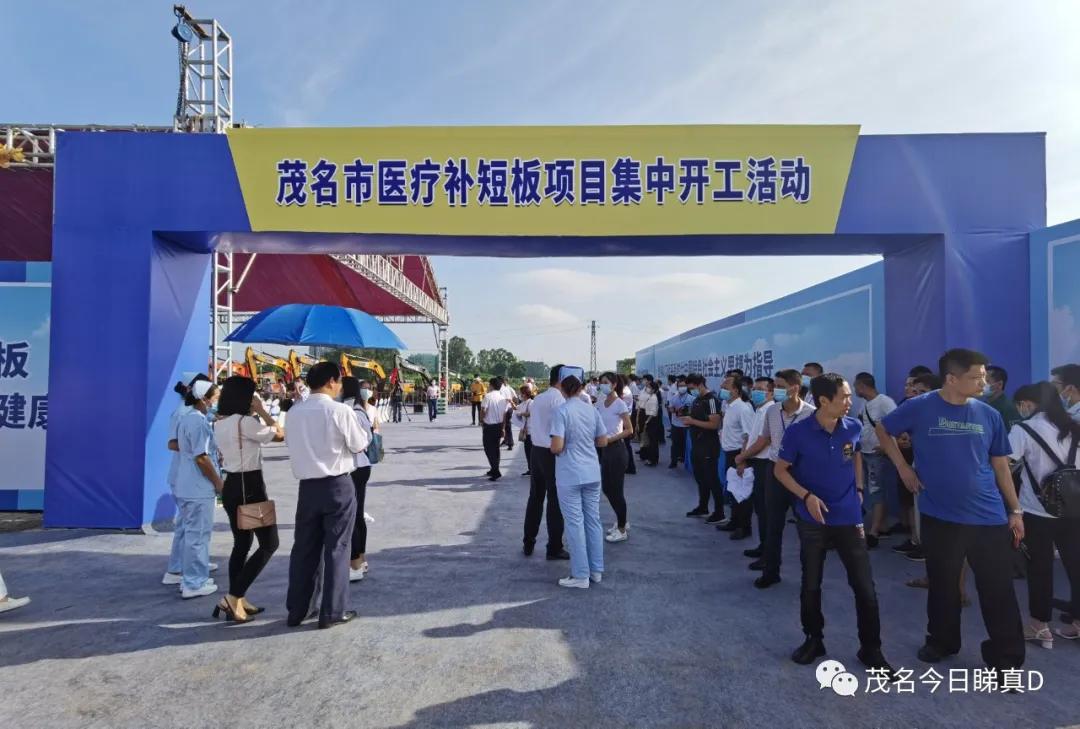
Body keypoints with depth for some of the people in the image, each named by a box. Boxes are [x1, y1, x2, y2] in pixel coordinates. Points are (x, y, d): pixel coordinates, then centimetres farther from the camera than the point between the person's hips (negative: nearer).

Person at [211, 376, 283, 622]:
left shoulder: (219, 423, 8)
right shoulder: (245, 422, -19)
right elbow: (280, 435, -16)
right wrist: (261, 411, -8)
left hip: (231, 486, 9)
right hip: (250, 487, -9)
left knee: (241, 543, 17)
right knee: (269, 544, 0)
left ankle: (237, 601, 22)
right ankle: (233, 597, -4)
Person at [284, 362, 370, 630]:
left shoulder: (294, 412, 2)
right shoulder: (340, 410, -14)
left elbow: (290, 444, 10)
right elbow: (359, 445, -7)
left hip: (307, 486, 5)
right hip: (338, 486, -5)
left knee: (304, 548, 14)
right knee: (336, 548, 6)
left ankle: (296, 611, 24)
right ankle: (332, 612, 13)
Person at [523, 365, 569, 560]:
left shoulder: (537, 399, 11)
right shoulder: (558, 399, -14)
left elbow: (531, 428, 13)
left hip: (536, 451, 8)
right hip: (553, 455, -8)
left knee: (535, 498, 16)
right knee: (555, 501, 3)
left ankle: (528, 543, 25)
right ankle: (554, 548, 11)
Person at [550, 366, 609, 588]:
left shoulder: (562, 411, -14)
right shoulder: (592, 409, 2)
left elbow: (557, 447, -20)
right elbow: (603, 442, 7)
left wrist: (554, 448, 2)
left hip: (570, 475, -5)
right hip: (592, 473, 5)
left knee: (575, 523, 3)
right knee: (593, 520, 14)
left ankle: (581, 575, 10)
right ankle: (596, 570, 23)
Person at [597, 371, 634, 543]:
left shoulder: (620, 404, -13)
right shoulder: (600, 402, 7)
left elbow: (629, 430, -15)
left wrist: (610, 439, -21)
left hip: (616, 449, -7)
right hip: (604, 449, 7)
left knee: (616, 489, -1)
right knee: (606, 488, 14)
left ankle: (622, 529, 11)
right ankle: (620, 521, 31)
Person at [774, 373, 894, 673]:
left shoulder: (854, 428, -5)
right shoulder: (798, 432, -15)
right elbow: (781, 470, -5)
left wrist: (858, 488, 10)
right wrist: (806, 496, -18)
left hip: (849, 519, 2)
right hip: (812, 520, -2)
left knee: (865, 587, 4)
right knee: (810, 585, 11)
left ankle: (871, 649, 23)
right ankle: (813, 639, 31)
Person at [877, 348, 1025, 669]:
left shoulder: (989, 415, 0)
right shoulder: (920, 408, -8)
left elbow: (1000, 465, 9)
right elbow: (883, 430, 6)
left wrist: (1015, 510, 9)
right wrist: (903, 467, -1)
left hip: (989, 517, 1)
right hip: (940, 516, -1)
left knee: (998, 589, 5)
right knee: (943, 584, 15)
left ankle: (1006, 657, 21)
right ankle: (941, 640, 34)